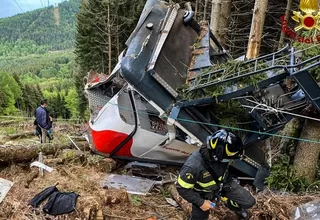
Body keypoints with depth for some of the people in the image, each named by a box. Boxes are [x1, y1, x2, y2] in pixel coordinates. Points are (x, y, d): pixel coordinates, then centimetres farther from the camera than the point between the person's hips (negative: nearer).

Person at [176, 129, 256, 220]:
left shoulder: (219, 156, -26)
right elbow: (182, 188, -26)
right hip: (204, 194, -4)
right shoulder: (193, 166, -42)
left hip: (224, 183, 4)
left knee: (249, 202, 2)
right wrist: (201, 202, -20)